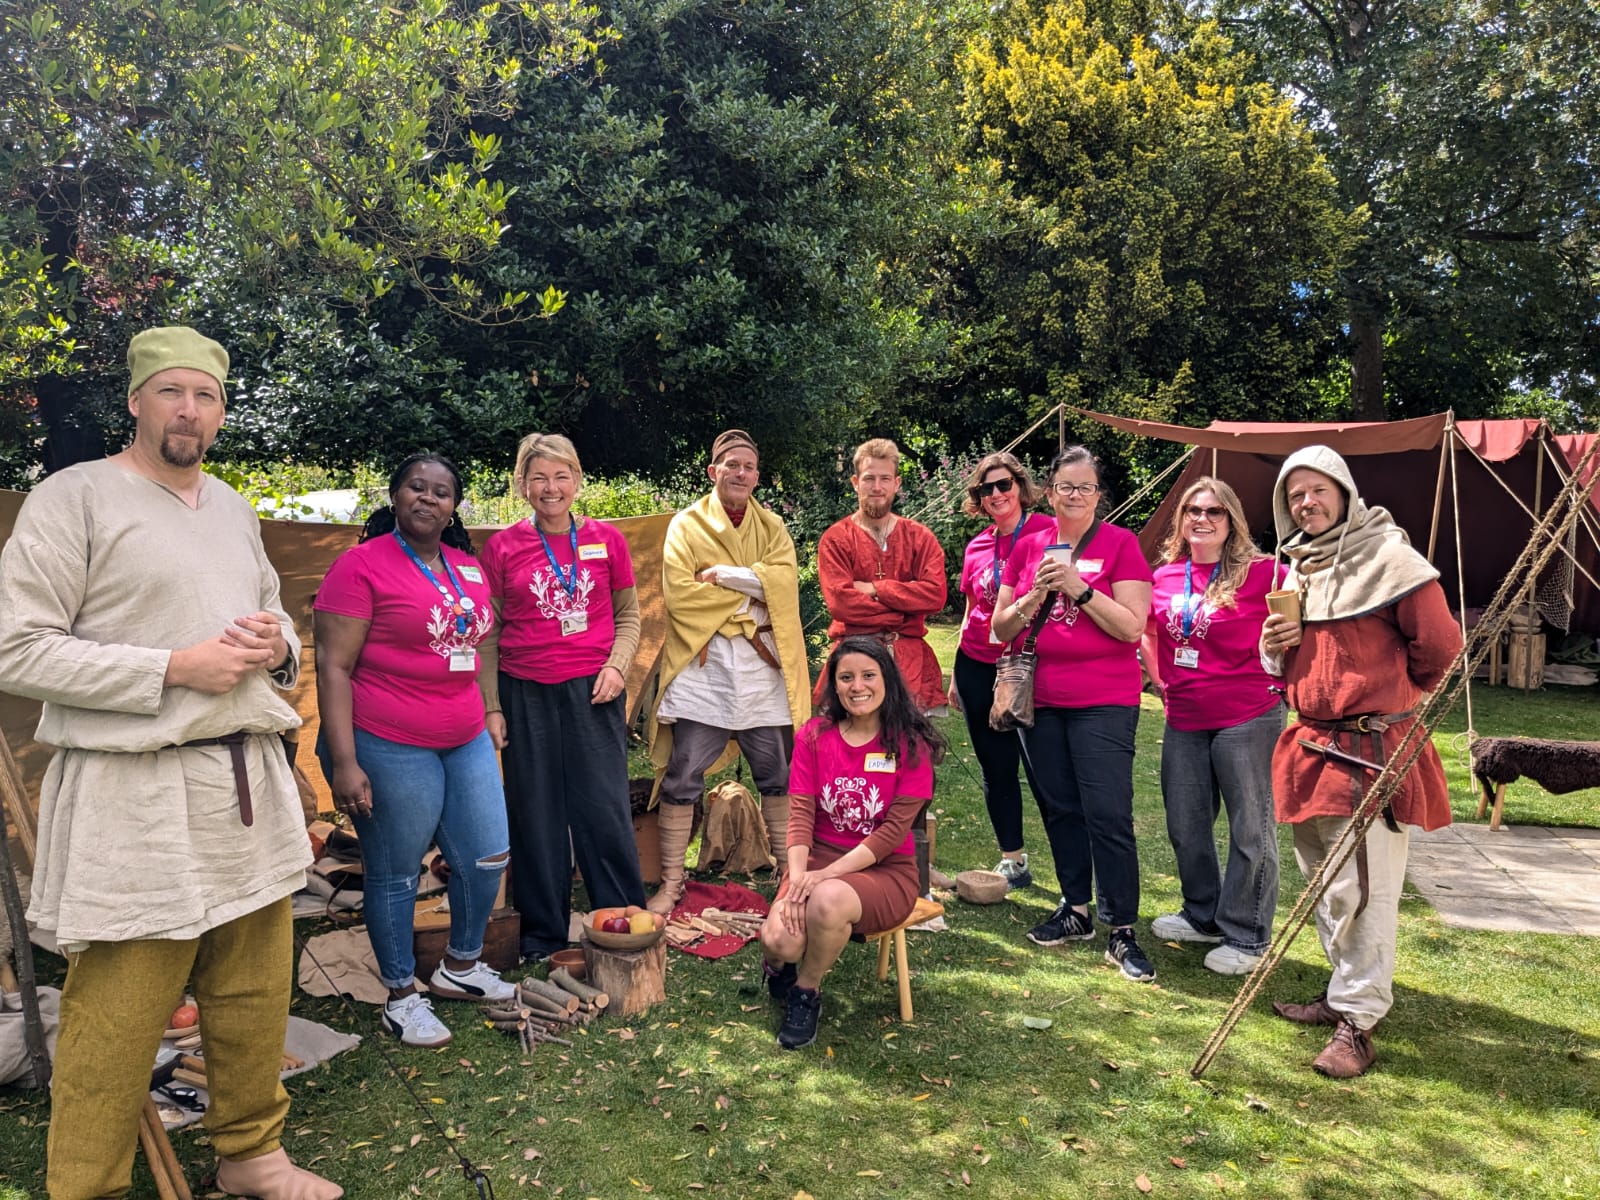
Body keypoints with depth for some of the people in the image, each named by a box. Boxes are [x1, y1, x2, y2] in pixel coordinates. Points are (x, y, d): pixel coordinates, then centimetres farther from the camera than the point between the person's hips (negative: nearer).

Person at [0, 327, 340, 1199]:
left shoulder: (235, 508, 16)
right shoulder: (75, 497, -5)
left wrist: (276, 647, 2)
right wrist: (176, 668, -16)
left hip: (251, 783, 7)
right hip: (136, 802, -6)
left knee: (256, 997, 14)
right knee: (116, 1022, 0)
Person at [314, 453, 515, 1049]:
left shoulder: (468, 568, 10)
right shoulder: (362, 564, -10)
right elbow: (333, 666, -13)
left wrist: (488, 717, 18)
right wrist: (344, 761, -18)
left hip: (466, 742, 7)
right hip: (390, 748, -7)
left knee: (488, 857, 12)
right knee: (394, 874, 7)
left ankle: (460, 966, 35)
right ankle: (402, 995, 26)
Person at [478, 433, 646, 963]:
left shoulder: (606, 540, 2)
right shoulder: (503, 547, 1)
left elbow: (628, 614, 11)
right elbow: (488, 635, 5)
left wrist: (616, 666, -6)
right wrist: (491, 708, 2)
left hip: (592, 693, 0)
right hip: (525, 695, 1)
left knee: (606, 812, 1)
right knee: (535, 817, 9)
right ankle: (543, 935, 24)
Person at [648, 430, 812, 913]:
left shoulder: (771, 526, 11)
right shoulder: (687, 524, 4)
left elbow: (784, 579, -7)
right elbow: (678, 592, -9)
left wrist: (720, 574, -12)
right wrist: (750, 593, -7)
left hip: (762, 665, 2)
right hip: (701, 664, -2)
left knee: (778, 776, 9)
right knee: (681, 779, 1)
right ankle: (671, 882, 13)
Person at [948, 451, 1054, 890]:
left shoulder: (1048, 531, -5)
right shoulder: (976, 548, 10)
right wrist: (956, 674, 19)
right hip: (978, 668, 5)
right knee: (996, 769, 12)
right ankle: (1013, 862, 26)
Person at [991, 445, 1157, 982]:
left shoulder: (1120, 544, -3)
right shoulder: (1028, 547, 9)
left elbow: (1132, 627, -11)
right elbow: (1000, 627, 9)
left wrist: (1077, 587, -19)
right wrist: (1032, 598, -10)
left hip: (1104, 703, -4)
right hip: (1041, 701, 5)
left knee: (1108, 814, -7)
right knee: (1059, 809, 12)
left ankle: (1121, 932, 3)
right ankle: (1076, 909, 27)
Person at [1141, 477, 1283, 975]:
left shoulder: (1260, 573, -10)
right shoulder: (1165, 574, 6)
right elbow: (1148, 631, 22)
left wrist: (1276, 683, -10)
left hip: (1248, 718, -6)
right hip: (1184, 721, 6)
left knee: (1251, 829, 3)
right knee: (1185, 825, 16)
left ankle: (1245, 937, 17)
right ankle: (1202, 916, 35)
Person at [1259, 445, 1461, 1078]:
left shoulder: (1388, 559, -10)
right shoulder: (1297, 571, 14)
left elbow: (1440, 649, -10)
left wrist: (1389, 699, 5)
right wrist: (1275, 646, 1)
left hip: (1374, 751, -7)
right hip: (1312, 747, 8)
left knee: (1361, 889, -5)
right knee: (1324, 882, 15)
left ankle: (1357, 1021, 4)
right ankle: (1346, 992, 29)